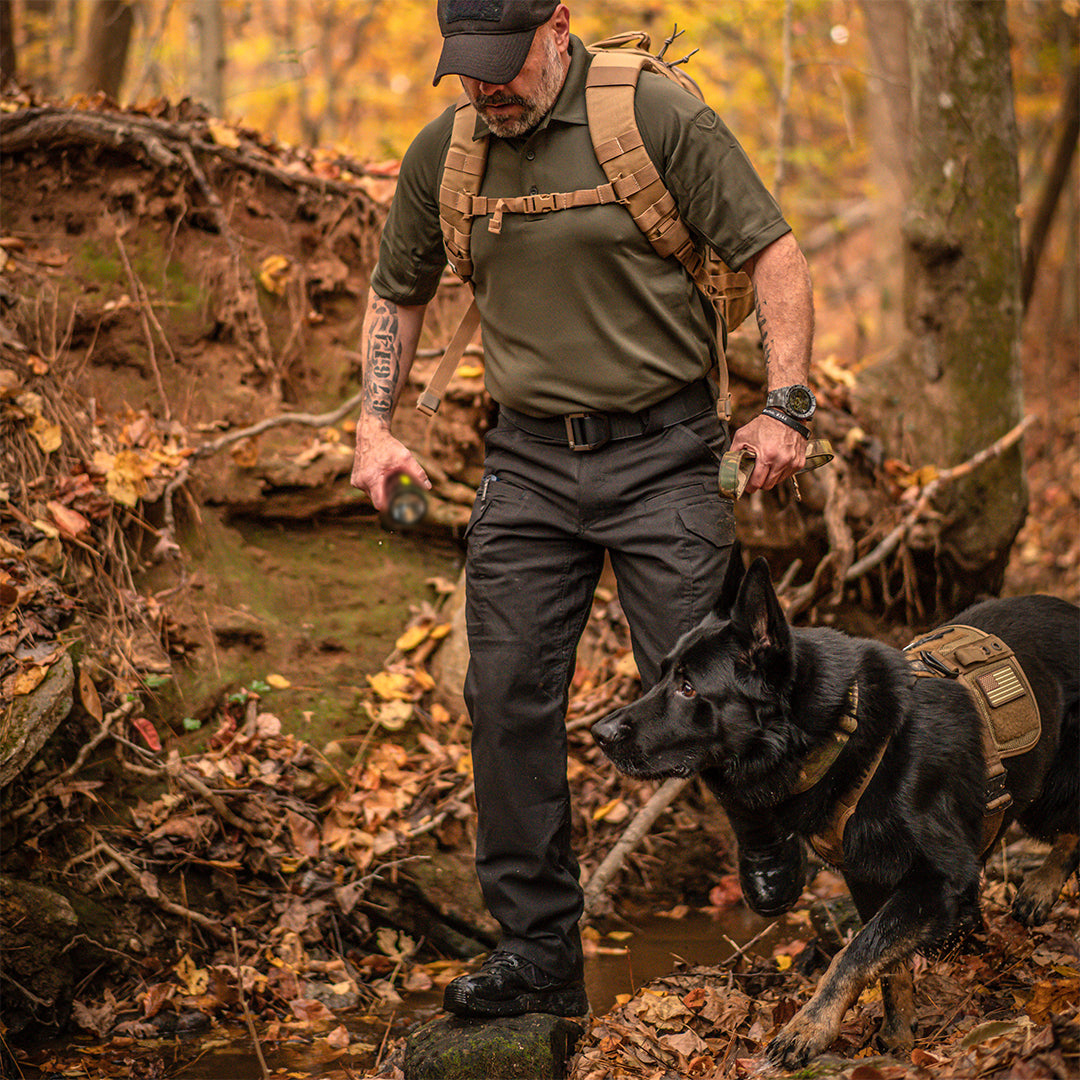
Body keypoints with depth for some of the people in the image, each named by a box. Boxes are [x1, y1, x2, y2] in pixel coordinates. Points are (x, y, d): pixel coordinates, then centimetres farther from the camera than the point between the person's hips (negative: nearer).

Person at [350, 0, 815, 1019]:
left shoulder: (658, 115, -8)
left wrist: (785, 407, -15)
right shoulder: (441, 153, 6)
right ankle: (537, 948, 13)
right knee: (509, 698, 2)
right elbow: (397, 292, 20)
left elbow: (773, 255, -5)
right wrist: (375, 425, 8)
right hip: (526, 461, 4)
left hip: (661, 451, -4)